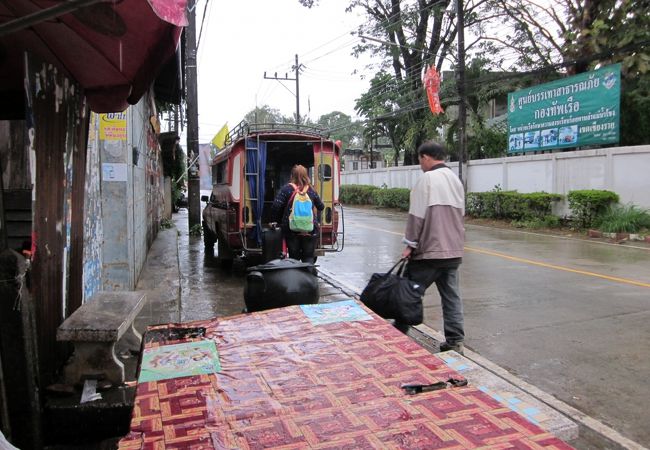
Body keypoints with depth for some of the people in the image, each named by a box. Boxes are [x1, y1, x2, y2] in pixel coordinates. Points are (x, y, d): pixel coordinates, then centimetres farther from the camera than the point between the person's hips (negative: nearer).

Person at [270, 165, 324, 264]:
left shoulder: (286, 189, -3)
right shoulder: (311, 190, 4)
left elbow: (276, 206, -11)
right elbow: (321, 207, 14)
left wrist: (277, 221, 3)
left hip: (291, 229, -1)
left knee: (293, 258, 10)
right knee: (309, 258, 9)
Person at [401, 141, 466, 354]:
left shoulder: (427, 179, -11)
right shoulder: (455, 179, 12)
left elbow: (417, 215, -14)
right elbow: (460, 213, 16)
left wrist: (410, 244, -6)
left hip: (429, 249, -7)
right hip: (454, 250, 7)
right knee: (451, 295, 10)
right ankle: (455, 341, 13)